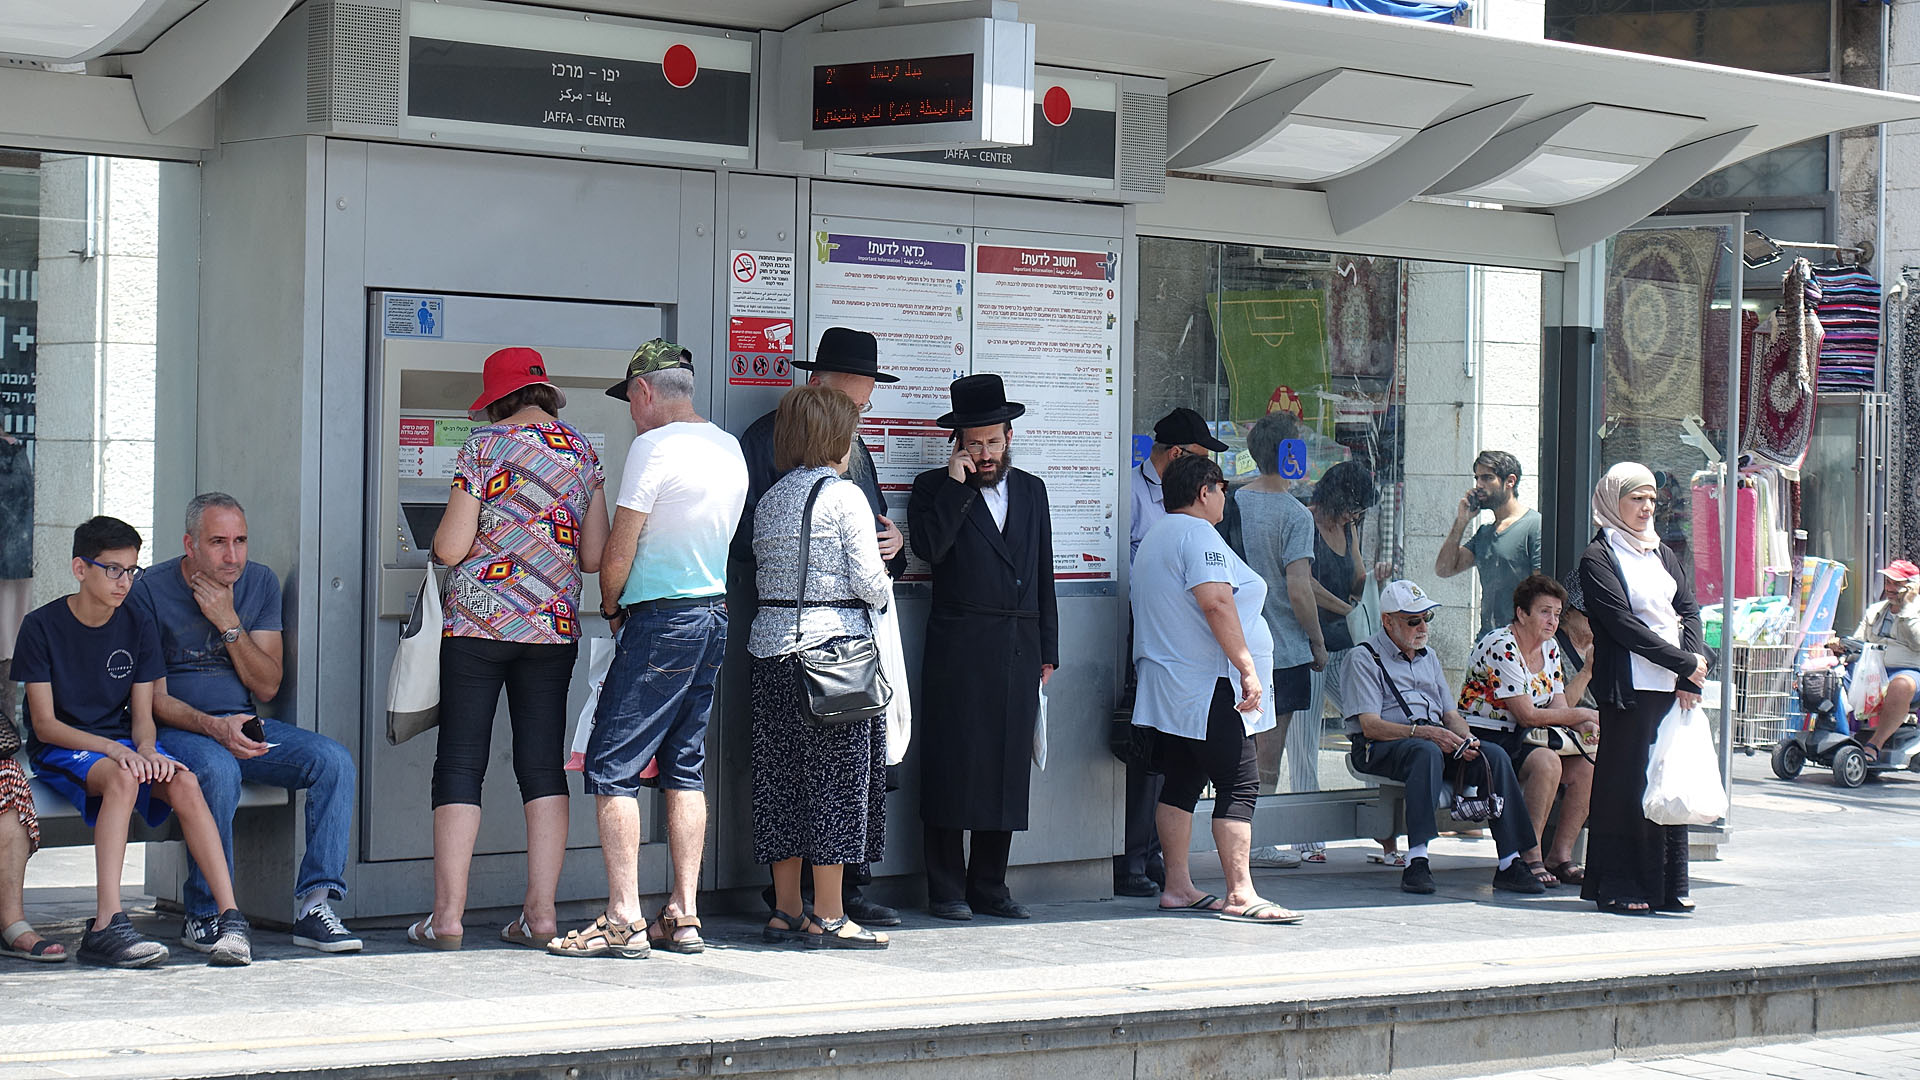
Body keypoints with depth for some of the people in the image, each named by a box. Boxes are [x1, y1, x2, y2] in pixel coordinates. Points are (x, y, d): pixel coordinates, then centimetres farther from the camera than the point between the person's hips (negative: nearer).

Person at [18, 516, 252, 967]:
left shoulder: (138, 629, 7)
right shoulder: (41, 626, -5)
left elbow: (142, 716, 5)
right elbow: (45, 725, -10)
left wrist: (147, 749, -19)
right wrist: (111, 748, -24)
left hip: (123, 744, 4)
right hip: (61, 750, -4)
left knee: (184, 783, -28)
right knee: (122, 778, -37)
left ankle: (231, 918, -34)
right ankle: (108, 924, -45)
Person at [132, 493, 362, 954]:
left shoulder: (261, 583, 7)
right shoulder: (151, 590, -5)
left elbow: (267, 687, 3)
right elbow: (153, 698, -8)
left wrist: (228, 622, -10)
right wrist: (214, 727, -26)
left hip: (246, 724, 5)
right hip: (178, 728, -4)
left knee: (334, 761, -21)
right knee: (219, 771, -38)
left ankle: (314, 905, -23)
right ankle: (203, 916, -22)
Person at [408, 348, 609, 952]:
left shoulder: (485, 445, -5)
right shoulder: (584, 452, 8)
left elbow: (450, 547, -9)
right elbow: (595, 558, 8)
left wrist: (440, 543, 14)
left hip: (478, 624, -4)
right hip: (555, 628, 4)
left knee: (460, 764, 1)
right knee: (544, 765, 7)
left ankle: (448, 916, -1)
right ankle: (540, 913, 5)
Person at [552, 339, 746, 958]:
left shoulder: (654, 447, -12)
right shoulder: (730, 449, 12)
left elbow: (619, 550, -12)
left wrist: (611, 608, 6)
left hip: (662, 621, -8)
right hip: (715, 614, 8)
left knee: (611, 767, -5)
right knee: (685, 766, 12)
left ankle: (624, 921, -8)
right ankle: (683, 917, 12)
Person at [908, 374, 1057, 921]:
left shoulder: (1031, 490, 16)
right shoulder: (934, 487, 4)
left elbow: (1043, 576, 17)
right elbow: (929, 547, -15)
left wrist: (1047, 651, 13)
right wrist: (958, 484, -13)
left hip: (1020, 651, 4)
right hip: (959, 648, -4)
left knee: (1008, 769, 5)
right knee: (953, 767, -4)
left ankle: (989, 886, 13)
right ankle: (947, 889, 3)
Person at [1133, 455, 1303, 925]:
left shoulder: (1153, 539, 21)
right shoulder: (1198, 535, -11)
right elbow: (1216, 603, -22)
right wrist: (1247, 668, -22)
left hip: (1167, 687, 10)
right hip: (1208, 688, -10)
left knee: (1181, 783, 11)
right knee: (1239, 785, -10)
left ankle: (1178, 887, 12)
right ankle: (1240, 895, -14)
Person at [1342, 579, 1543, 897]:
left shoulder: (1429, 657, 26)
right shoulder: (1364, 658, 1)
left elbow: (1451, 714, 20)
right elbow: (1370, 727, -11)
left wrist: (1466, 737, -5)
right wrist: (1421, 732, -25)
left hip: (1435, 739, 7)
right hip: (1380, 749, -7)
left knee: (1495, 755, -19)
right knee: (1428, 752, -39)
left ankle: (1510, 864, -25)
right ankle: (1417, 863, -47)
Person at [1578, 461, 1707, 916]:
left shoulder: (1663, 554, 20)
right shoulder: (1598, 559, -2)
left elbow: (1690, 611, 11)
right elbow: (1623, 624, -11)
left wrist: (1693, 670, -6)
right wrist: (1685, 663, -11)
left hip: (1678, 686, 6)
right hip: (1631, 687, -6)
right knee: (1626, 783, -4)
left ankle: (1667, 886, 10)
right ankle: (1619, 888, 2)